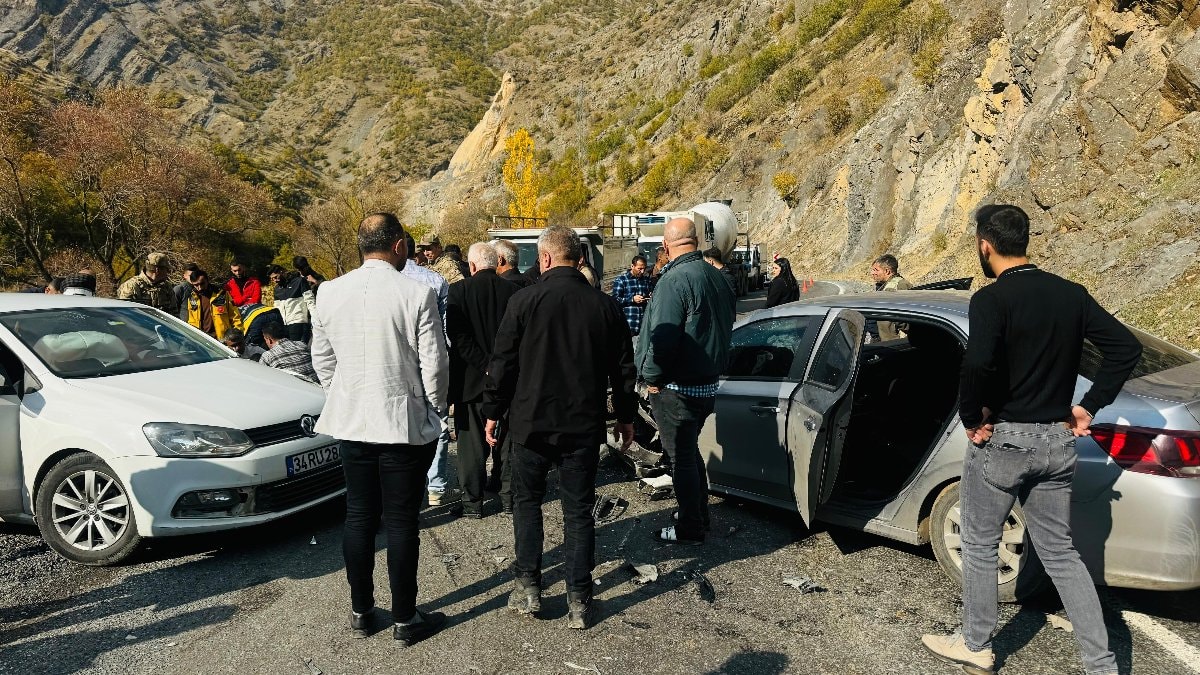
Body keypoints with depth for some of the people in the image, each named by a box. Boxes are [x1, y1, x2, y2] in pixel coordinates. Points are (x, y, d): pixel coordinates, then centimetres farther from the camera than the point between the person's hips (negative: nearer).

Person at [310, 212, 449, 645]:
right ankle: (405, 619, 19)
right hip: (405, 423, -4)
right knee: (401, 522, 6)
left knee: (358, 518, 14)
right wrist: (436, 408, 6)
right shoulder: (417, 294, -14)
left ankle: (361, 612, 28)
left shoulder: (329, 292, -1)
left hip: (351, 422, 4)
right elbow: (434, 363, -10)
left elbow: (322, 359, 7)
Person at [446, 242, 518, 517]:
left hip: (471, 379, -3)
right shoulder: (513, 291, -1)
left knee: (472, 443, 7)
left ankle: (473, 501, 13)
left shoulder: (459, 291, -9)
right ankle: (508, 496, 23)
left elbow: (458, 337, -16)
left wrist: (485, 365, -14)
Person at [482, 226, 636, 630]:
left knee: (526, 501, 16)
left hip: (531, 420, -2)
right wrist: (626, 417, 17)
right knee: (578, 510, 9)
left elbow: (502, 363, -6)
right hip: (584, 425, 2)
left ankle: (528, 588, 18)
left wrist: (493, 411, 6)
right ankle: (579, 601, 14)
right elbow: (623, 368, 6)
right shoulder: (605, 306, 0)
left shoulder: (524, 301, -9)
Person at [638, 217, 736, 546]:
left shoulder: (674, 280, -21)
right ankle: (698, 513, 36)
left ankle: (690, 528, 16)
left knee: (682, 457, 4)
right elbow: (725, 326, 15)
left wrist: (652, 377, -10)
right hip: (708, 383, 9)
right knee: (690, 451, 23)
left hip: (677, 389, -9)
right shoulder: (716, 277, 6)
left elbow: (663, 337, -24)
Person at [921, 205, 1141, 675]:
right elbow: (1126, 347, 4)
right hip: (1057, 441, 6)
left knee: (980, 545, 12)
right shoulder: (1071, 294, 5)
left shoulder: (991, 299, -16)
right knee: (1061, 553, 18)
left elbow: (977, 363, -32)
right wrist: (1088, 407, 5)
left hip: (1003, 438, -6)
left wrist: (971, 417, -17)